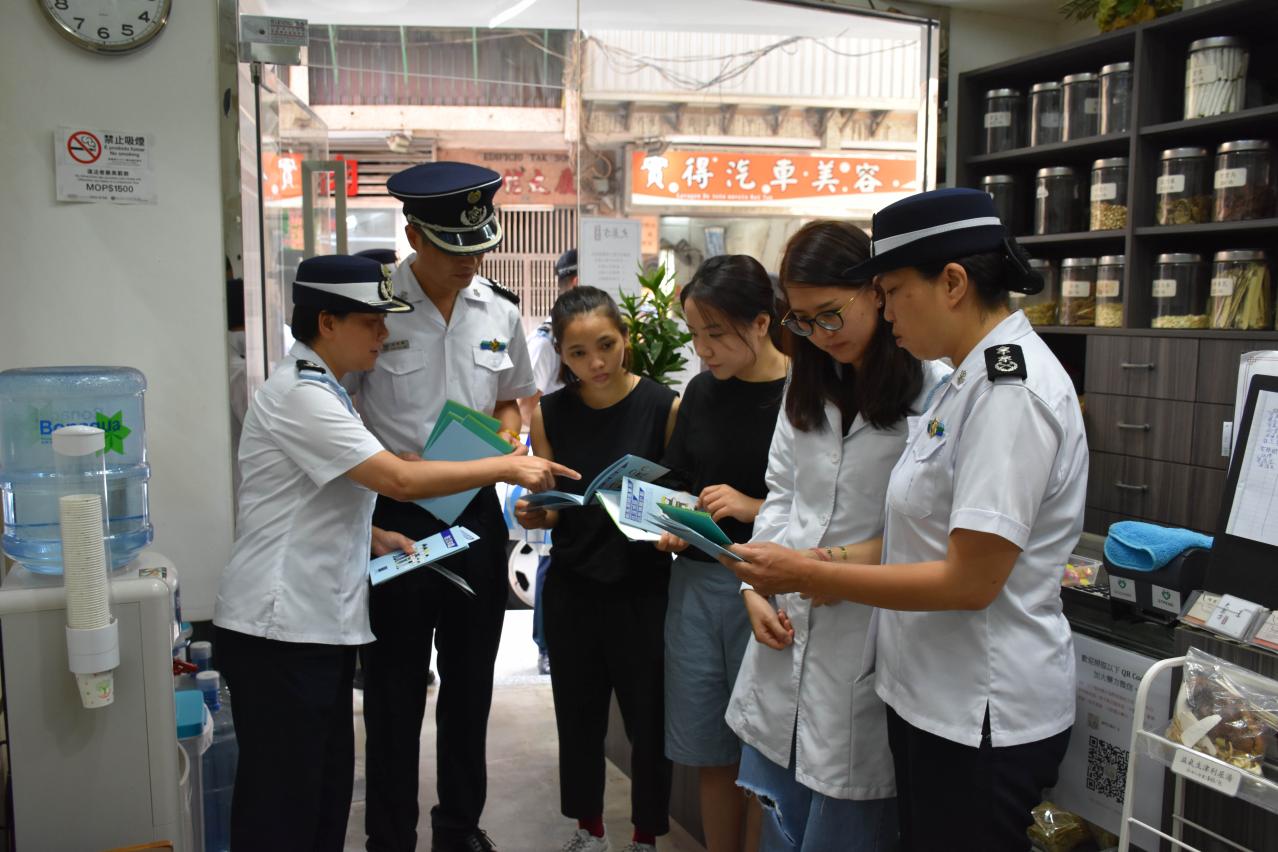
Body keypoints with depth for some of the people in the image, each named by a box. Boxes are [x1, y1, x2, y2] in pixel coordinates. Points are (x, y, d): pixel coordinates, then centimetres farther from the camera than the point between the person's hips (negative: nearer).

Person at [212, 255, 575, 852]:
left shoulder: (319, 390, 15)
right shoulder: (300, 395, -17)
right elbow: (399, 478, -24)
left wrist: (371, 534, 9)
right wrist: (507, 467, -17)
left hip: (322, 623, 10)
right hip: (280, 629, -10)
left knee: (328, 788, 16)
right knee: (283, 804, 1)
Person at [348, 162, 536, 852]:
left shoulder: (499, 314, 4)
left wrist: (508, 438, -3)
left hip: (478, 513, 4)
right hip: (396, 518, -4)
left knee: (471, 684, 16)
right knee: (395, 691, 9)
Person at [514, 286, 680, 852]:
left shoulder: (664, 407, -11)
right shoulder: (550, 414, -1)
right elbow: (550, 509, 6)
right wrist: (533, 514, -15)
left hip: (643, 587, -3)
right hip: (572, 587, 3)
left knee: (647, 716, 8)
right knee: (578, 713, 16)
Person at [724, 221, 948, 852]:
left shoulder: (933, 392, -14)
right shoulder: (807, 384, 10)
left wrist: (862, 559, -23)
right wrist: (756, 589, 4)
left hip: (866, 638, -6)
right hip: (786, 634, 6)